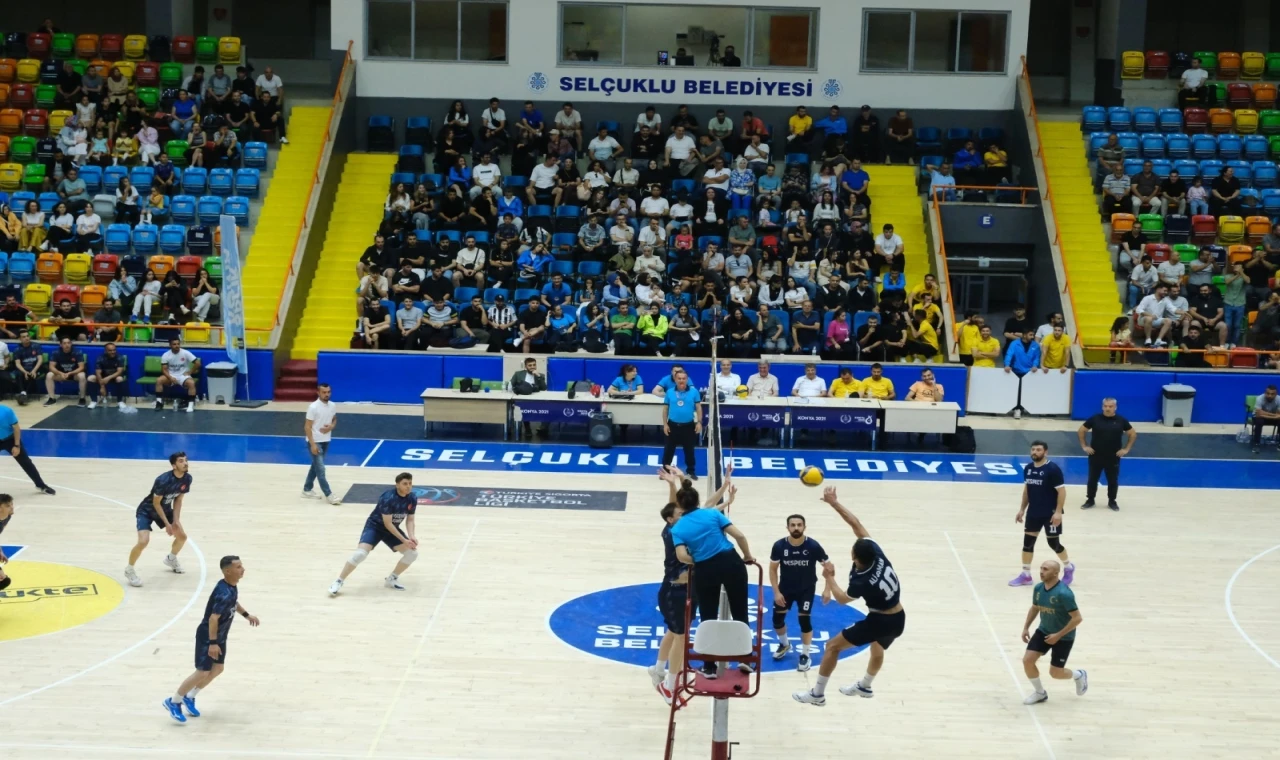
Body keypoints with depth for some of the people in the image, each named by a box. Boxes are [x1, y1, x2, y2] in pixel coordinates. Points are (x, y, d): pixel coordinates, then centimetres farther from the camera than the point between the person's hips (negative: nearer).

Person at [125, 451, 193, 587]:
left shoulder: (187, 478, -13)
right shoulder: (163, 480, -34)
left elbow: (178, 500, -2)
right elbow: (156, 503, -24)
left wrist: (176, 520, -11)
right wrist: (167, 523, -21)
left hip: (165, 509, 7)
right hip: (147, 511, -7)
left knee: (182, 536, 8)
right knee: (143, 541, -24)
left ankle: (171, 558, 39)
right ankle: (129, 570, -1)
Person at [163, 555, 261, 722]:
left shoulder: (232, 586, 0)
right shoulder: (224, 593, -31)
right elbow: (213, 618, -33)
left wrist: (246, 615, 27)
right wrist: (212, 643, -32)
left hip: (220, 636, 10)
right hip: (207, 636, -10)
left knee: (217, 669, 15)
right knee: (203, 672, -4)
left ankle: (189, 698, 30)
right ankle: (173, 702, 12)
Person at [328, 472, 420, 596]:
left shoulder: (412, 498, -11)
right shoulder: (388, 497, -30)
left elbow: (409, 519, 1)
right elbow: (387, 523, -26)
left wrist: (411, 536, -18)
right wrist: (404, 540, -27)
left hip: (392, 529, 6)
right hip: (375, 526, -6)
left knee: (412, 552, -9)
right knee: (360, 553, -26)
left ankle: (391, 579, 11)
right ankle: (339, 582, -9)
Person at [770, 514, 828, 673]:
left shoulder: (813, 546, -21)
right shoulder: (779, 545, -18)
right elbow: (773, 569, -6)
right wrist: (776, 592, -11)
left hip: (806, 588, -2)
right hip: (785, 587, 2)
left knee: (804, 619, -8)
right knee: (777, 618, 5)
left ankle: (805, 655, 10)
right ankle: (784, 644, 36)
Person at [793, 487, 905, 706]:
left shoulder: (862, 582, -27)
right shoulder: (877, 552, -14)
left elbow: (842, 598, -4)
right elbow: (856, 523, -7)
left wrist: (829, 578, 6)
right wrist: (834, 502, -8)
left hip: (880, 621, -8)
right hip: (898, 620, 8)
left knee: (833, 646, 3)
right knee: (877, 650, 36)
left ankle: (817, 694, 9)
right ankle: (865, 686, 57)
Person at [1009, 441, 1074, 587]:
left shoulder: (1053, 469, -17)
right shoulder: (1028, 468, 3)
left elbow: (1061, 491, -16)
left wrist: (1058, 512, -21)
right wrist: (1022, 509, 13)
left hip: (1050, 513, -6)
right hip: (1033, 512, 6)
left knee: (1053, 543, 4)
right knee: (1028, 542, 5)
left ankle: (1069, 568, 29)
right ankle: (1025, 575, 15)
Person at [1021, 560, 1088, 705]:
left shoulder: (1064, 593, -30)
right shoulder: (1038, 588, -7)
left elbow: (1077, 618, -26)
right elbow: (1034, 608, 13)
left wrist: (1058, 635, -24)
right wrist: (1026, 627, 4)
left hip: (1064, 637, -6)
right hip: (1043, 631, 6)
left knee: (1055, 673, 0)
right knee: (1027, 660, -7)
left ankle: (1079, 675, 34)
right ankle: (1040, 693, 16)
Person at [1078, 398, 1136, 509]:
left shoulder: (1121, 420, -4)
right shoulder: (1095, 419, -6)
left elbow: (1133, 434, 7)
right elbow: (1080, 431, 3)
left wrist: (1126, 449, 1)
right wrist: (1084, 446, -1)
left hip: (1113, 457, 0)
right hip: (1096, 456, 0)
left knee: (1113, 480, 10)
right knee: (1092, 479, 8)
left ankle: (1112, 501, 25)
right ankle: (1090, 500, 21)